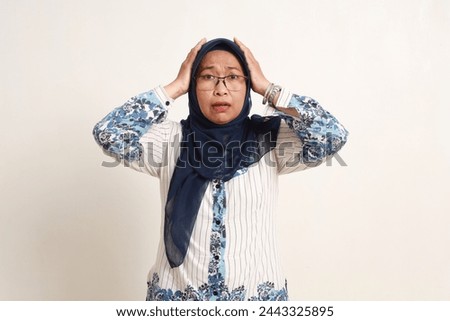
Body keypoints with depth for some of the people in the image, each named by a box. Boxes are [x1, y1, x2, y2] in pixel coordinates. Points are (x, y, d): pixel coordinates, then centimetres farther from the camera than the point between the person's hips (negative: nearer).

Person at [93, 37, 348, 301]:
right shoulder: (171, 140, -4)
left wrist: (267, 88, -14)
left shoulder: (269, 139, -5)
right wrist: (176, 87, -14)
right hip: (177, 292, 0)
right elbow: (109, 134, -18)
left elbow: (332, 136, -18)